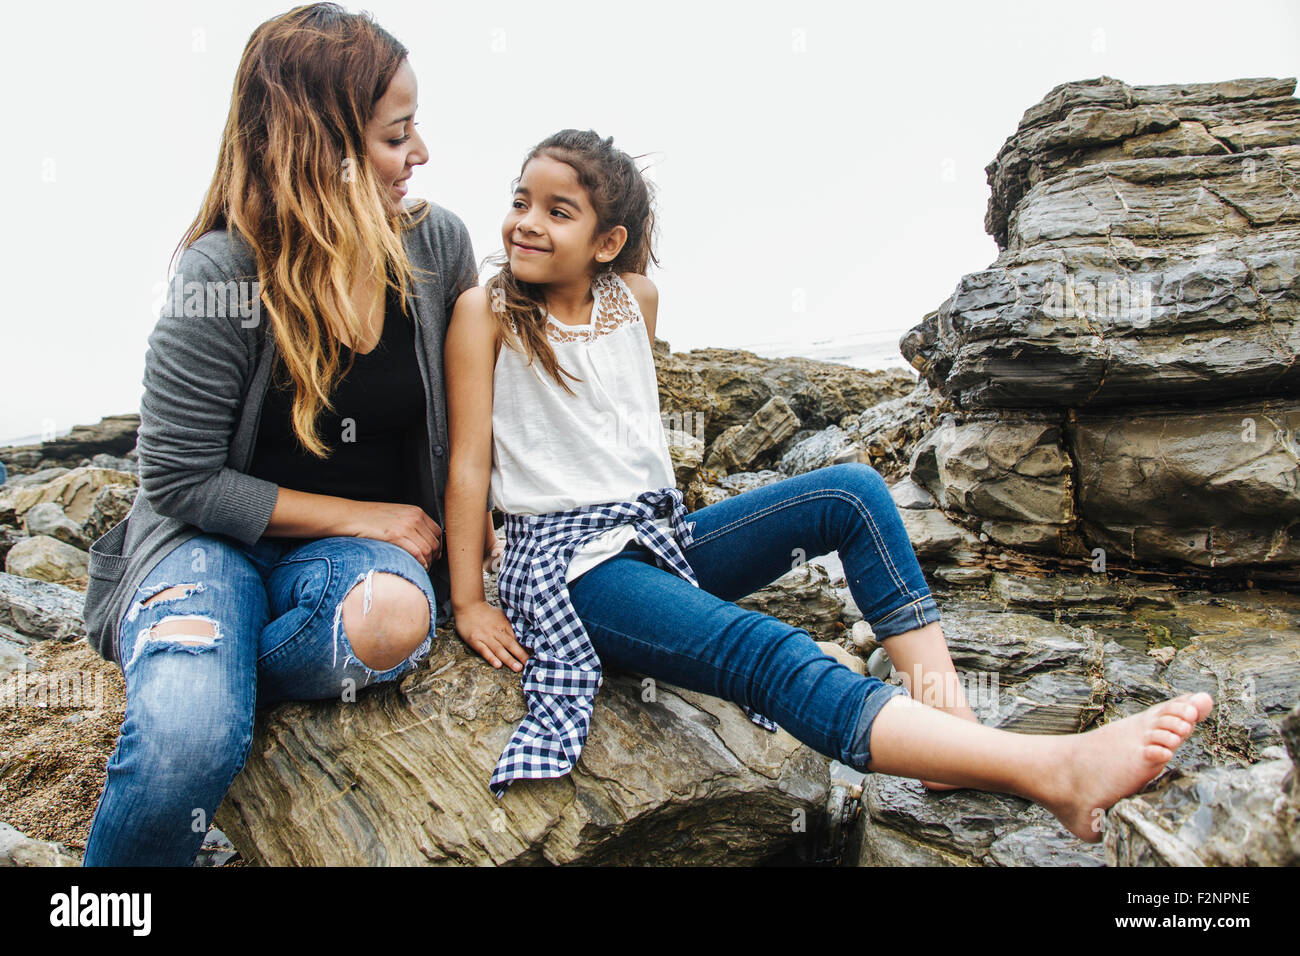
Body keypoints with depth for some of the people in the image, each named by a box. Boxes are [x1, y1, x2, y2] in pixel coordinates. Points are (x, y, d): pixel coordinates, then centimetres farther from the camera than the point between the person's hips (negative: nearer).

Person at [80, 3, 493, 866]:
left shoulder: (439, 245, -4)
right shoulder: (223, 276, -15)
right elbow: (183, 481, -11)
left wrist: (472, 512, 1)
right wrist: (357, 517, -13)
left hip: (368, 541, 4)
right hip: (221, 536, -3)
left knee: (394, 617, -34)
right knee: (186, 748, -31)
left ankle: (184, 688, -7)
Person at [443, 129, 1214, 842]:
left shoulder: (635, 299, 9)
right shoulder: (486, 311, -5)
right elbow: (470, 462, -7)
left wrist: (664, 525, 18)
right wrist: (468, 605, -7)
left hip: (663, 533, 7)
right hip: (572, 562, -6)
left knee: (852, 491, -12)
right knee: (766, 654, -31)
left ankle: (949, 716, -19)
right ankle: (1055, 772, -45)